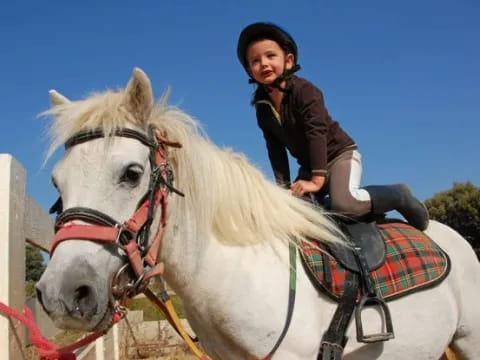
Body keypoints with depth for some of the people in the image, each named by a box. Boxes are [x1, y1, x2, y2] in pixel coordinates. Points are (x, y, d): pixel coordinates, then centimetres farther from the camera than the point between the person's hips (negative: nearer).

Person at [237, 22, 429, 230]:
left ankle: (399, 196, -5)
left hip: (340, 154, -8)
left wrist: (317, 179, -32)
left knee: (343, 204, -32)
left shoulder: (304, 90, -20)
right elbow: (275, 148, 3)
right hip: (309, 165, 8)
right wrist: (282, 185, -4)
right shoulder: (262, 105, -2)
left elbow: (317, 132, -27)